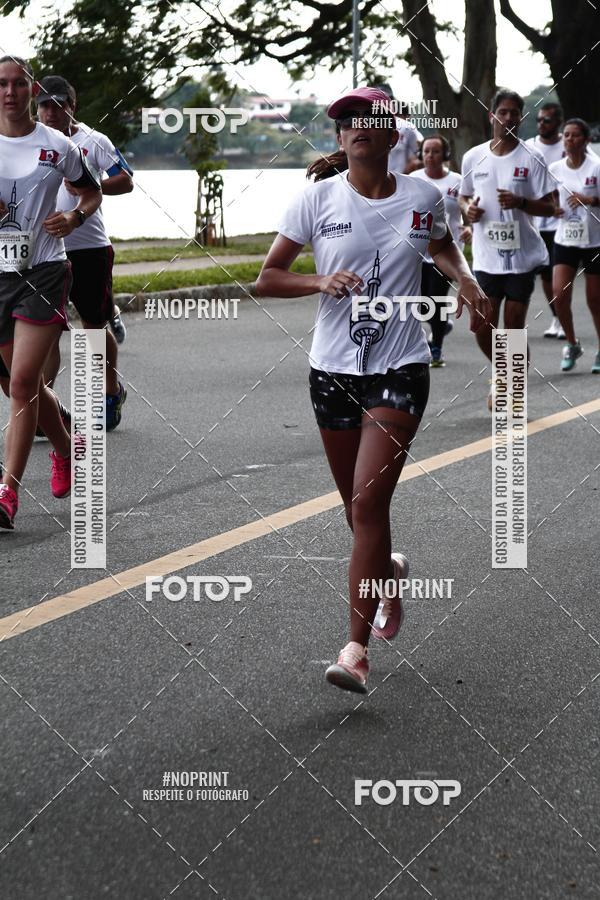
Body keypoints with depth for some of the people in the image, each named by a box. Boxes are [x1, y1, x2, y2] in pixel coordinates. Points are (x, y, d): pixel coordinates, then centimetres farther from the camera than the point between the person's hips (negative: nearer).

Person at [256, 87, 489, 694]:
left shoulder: (422, 197, -1)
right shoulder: (318, 199, -4)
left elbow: (442, 246, 22)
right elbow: (267, 279, -1)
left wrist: (466, 280, 2)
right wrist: (321, 281, -19)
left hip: (399, 371, -2)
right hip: (333, 371, 2)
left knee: (369, 505, -13)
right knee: (358, 509, 14)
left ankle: (357, 648, -11)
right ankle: (388, 571, 48)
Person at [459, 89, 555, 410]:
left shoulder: (531, 158, -4)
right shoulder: (473, 157, 5)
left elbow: (549, 206, -3)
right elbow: (464, 197, 18)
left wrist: (520, 202, -21)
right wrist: (468, 209, -5)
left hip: (522, 256, -2)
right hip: (486, 257, 2)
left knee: (514, 328, 1)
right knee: (482, 327, 0)